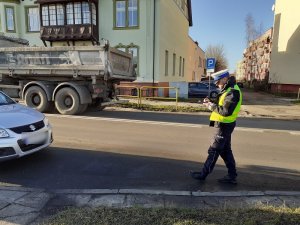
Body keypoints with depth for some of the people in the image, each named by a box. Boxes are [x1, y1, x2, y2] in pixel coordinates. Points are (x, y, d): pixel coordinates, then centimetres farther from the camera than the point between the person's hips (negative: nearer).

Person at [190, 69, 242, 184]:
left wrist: (211, 106, -17)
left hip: (224, 126, -10)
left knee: (213, 151, 0)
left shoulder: (232, 92, -20)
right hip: (224, 125, 10)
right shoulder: (228, 90, 12)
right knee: (225, 150, 16)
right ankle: (232, 176, 25)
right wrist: (211, 102, -1)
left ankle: (203, 174, 13)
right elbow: (221, 105, 15)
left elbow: (226, 111, -26)